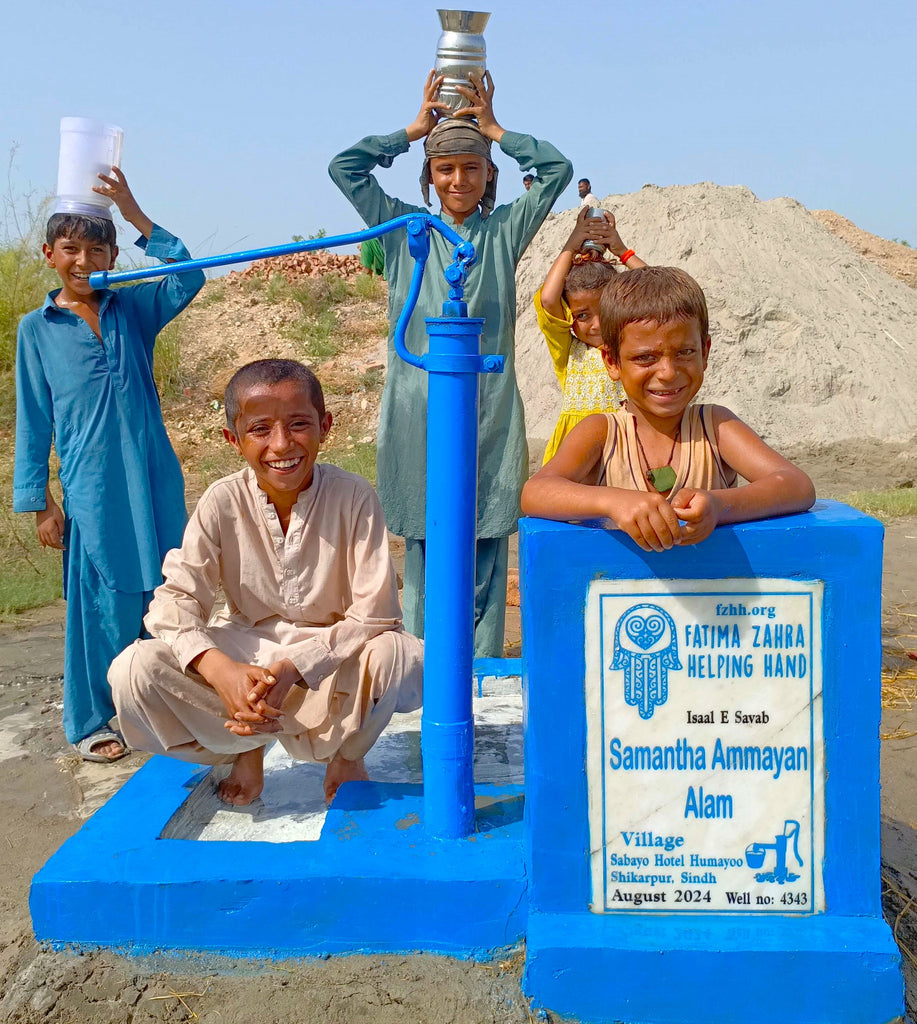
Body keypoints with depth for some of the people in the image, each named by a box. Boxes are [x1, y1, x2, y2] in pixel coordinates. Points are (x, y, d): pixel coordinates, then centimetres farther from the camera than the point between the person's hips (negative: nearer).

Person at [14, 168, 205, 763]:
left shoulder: (135, 308, 7)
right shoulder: (37, 329, 3)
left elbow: (189, 278, -10)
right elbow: (33, 421, 3)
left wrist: (138, 217, -14)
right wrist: (40, 503, 1)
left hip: (154, 482, 2)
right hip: (93, 490, -2)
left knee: (164, 594, 9)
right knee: (102, 605, 4)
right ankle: (88, 723, 21)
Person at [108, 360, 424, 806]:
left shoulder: (354, 497, -17)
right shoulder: (222, 502, -12)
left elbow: (374, 613, -18)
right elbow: (176, 597, -14)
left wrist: (292, 668, -31)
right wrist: (221, 670, -34)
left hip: (331, 653, -1)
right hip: (245, 651, 2)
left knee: (405, 657, -35)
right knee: (133, 670, -24)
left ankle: (346, 752, 0)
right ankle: (246, 746, 3)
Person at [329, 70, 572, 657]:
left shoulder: (505, 230, 11)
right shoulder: (405, 229, 12)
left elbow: (558, 169, 3)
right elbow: (344, 167, 7)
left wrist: (493, 129, 10)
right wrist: (414, 129, 12)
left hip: (489, 410, 0)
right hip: (418, 409, 0)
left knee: (486, 545, 0)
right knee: (422, 545, 3)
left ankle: (482, 672, 7)